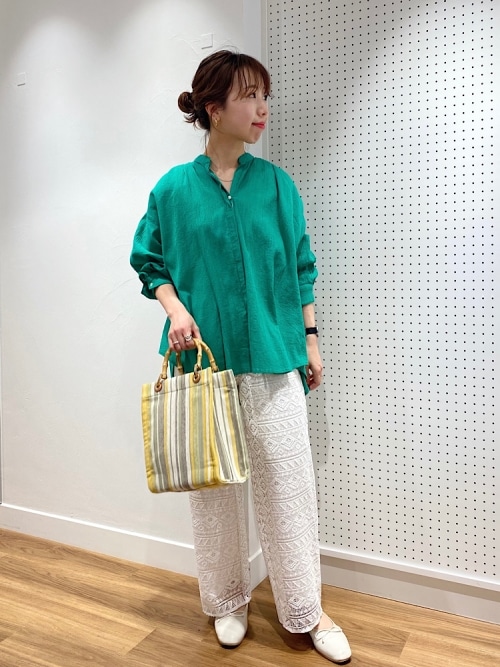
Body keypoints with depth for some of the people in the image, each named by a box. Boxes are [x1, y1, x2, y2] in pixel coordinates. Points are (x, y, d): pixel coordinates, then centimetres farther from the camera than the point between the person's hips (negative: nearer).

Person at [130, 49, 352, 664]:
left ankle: (304, 611, 26)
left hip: (272, 356, 1)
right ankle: (227, 601, 34)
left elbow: (299, 268, 8)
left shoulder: (276, 184, 3)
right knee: (213, 485, 11)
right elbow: (150, 262, 8)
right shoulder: (174, 189, 0)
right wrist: (174, 305, -11)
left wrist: (309, 338, 6)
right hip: (204, 358, 0)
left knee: (287, 482, 5)